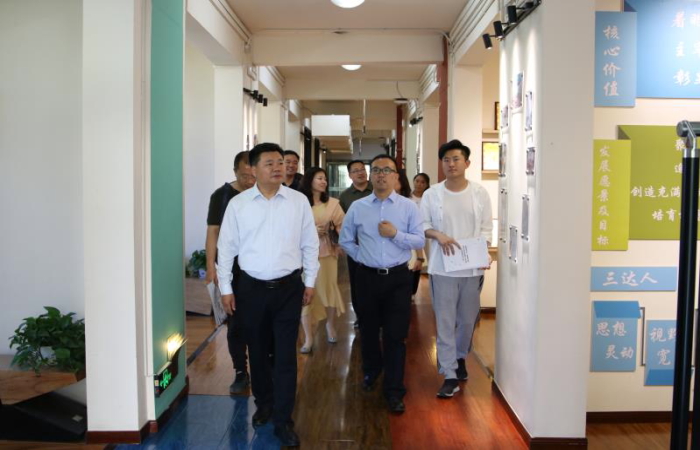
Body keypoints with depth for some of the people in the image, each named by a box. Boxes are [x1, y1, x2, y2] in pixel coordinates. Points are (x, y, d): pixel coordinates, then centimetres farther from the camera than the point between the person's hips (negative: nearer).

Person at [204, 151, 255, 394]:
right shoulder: (222, 196, -2)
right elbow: (213, 232, -3)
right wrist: (211, 266, -9)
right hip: (233, 271, 0)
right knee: (235, 324, 7)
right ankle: (241, 373, 20)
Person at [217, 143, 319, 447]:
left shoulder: (299, 201, -1)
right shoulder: (238, 204, -2)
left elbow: (309, 244, 5)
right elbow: (227, 247, 2)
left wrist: (310, 282, 5)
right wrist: (225, 288, 1)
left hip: (289, 287, -1)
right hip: (252, 288, 1)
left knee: (285, 356, 2)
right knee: (258, 352, 15)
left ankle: (283, 421, 13)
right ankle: (264, 404, 37)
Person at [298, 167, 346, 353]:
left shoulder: (333, 203, 5)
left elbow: (343, 225, 6)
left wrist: (336, 236, -12)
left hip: (327, 253, 2)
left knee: (329, 289, 9)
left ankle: (330, 326, 35)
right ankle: (308, 337, 10)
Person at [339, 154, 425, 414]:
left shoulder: (409, 207, -1)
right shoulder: (357, 207, 2)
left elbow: (420, 241, -3)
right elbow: (345, 241, 11)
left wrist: (396, 234, -16)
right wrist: (362, 256, 1)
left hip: (398, 277, -1)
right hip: (367, 277, 2)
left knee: (395, 335, -1)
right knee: (368, 331, 16)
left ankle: (394, 392, 10)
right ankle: (371, 371, 43)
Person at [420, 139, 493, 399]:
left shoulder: (480, 193, 2)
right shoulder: (432, 194, -1)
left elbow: (486, 229, 5)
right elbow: (422, 225, 4)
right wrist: (438, 235, -15)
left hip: (473, 268, 2)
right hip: (443, 267, -1)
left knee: (468, 319, 15)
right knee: (445, 322, 0)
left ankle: (460, 357, 41)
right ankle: (450, 376, 9)